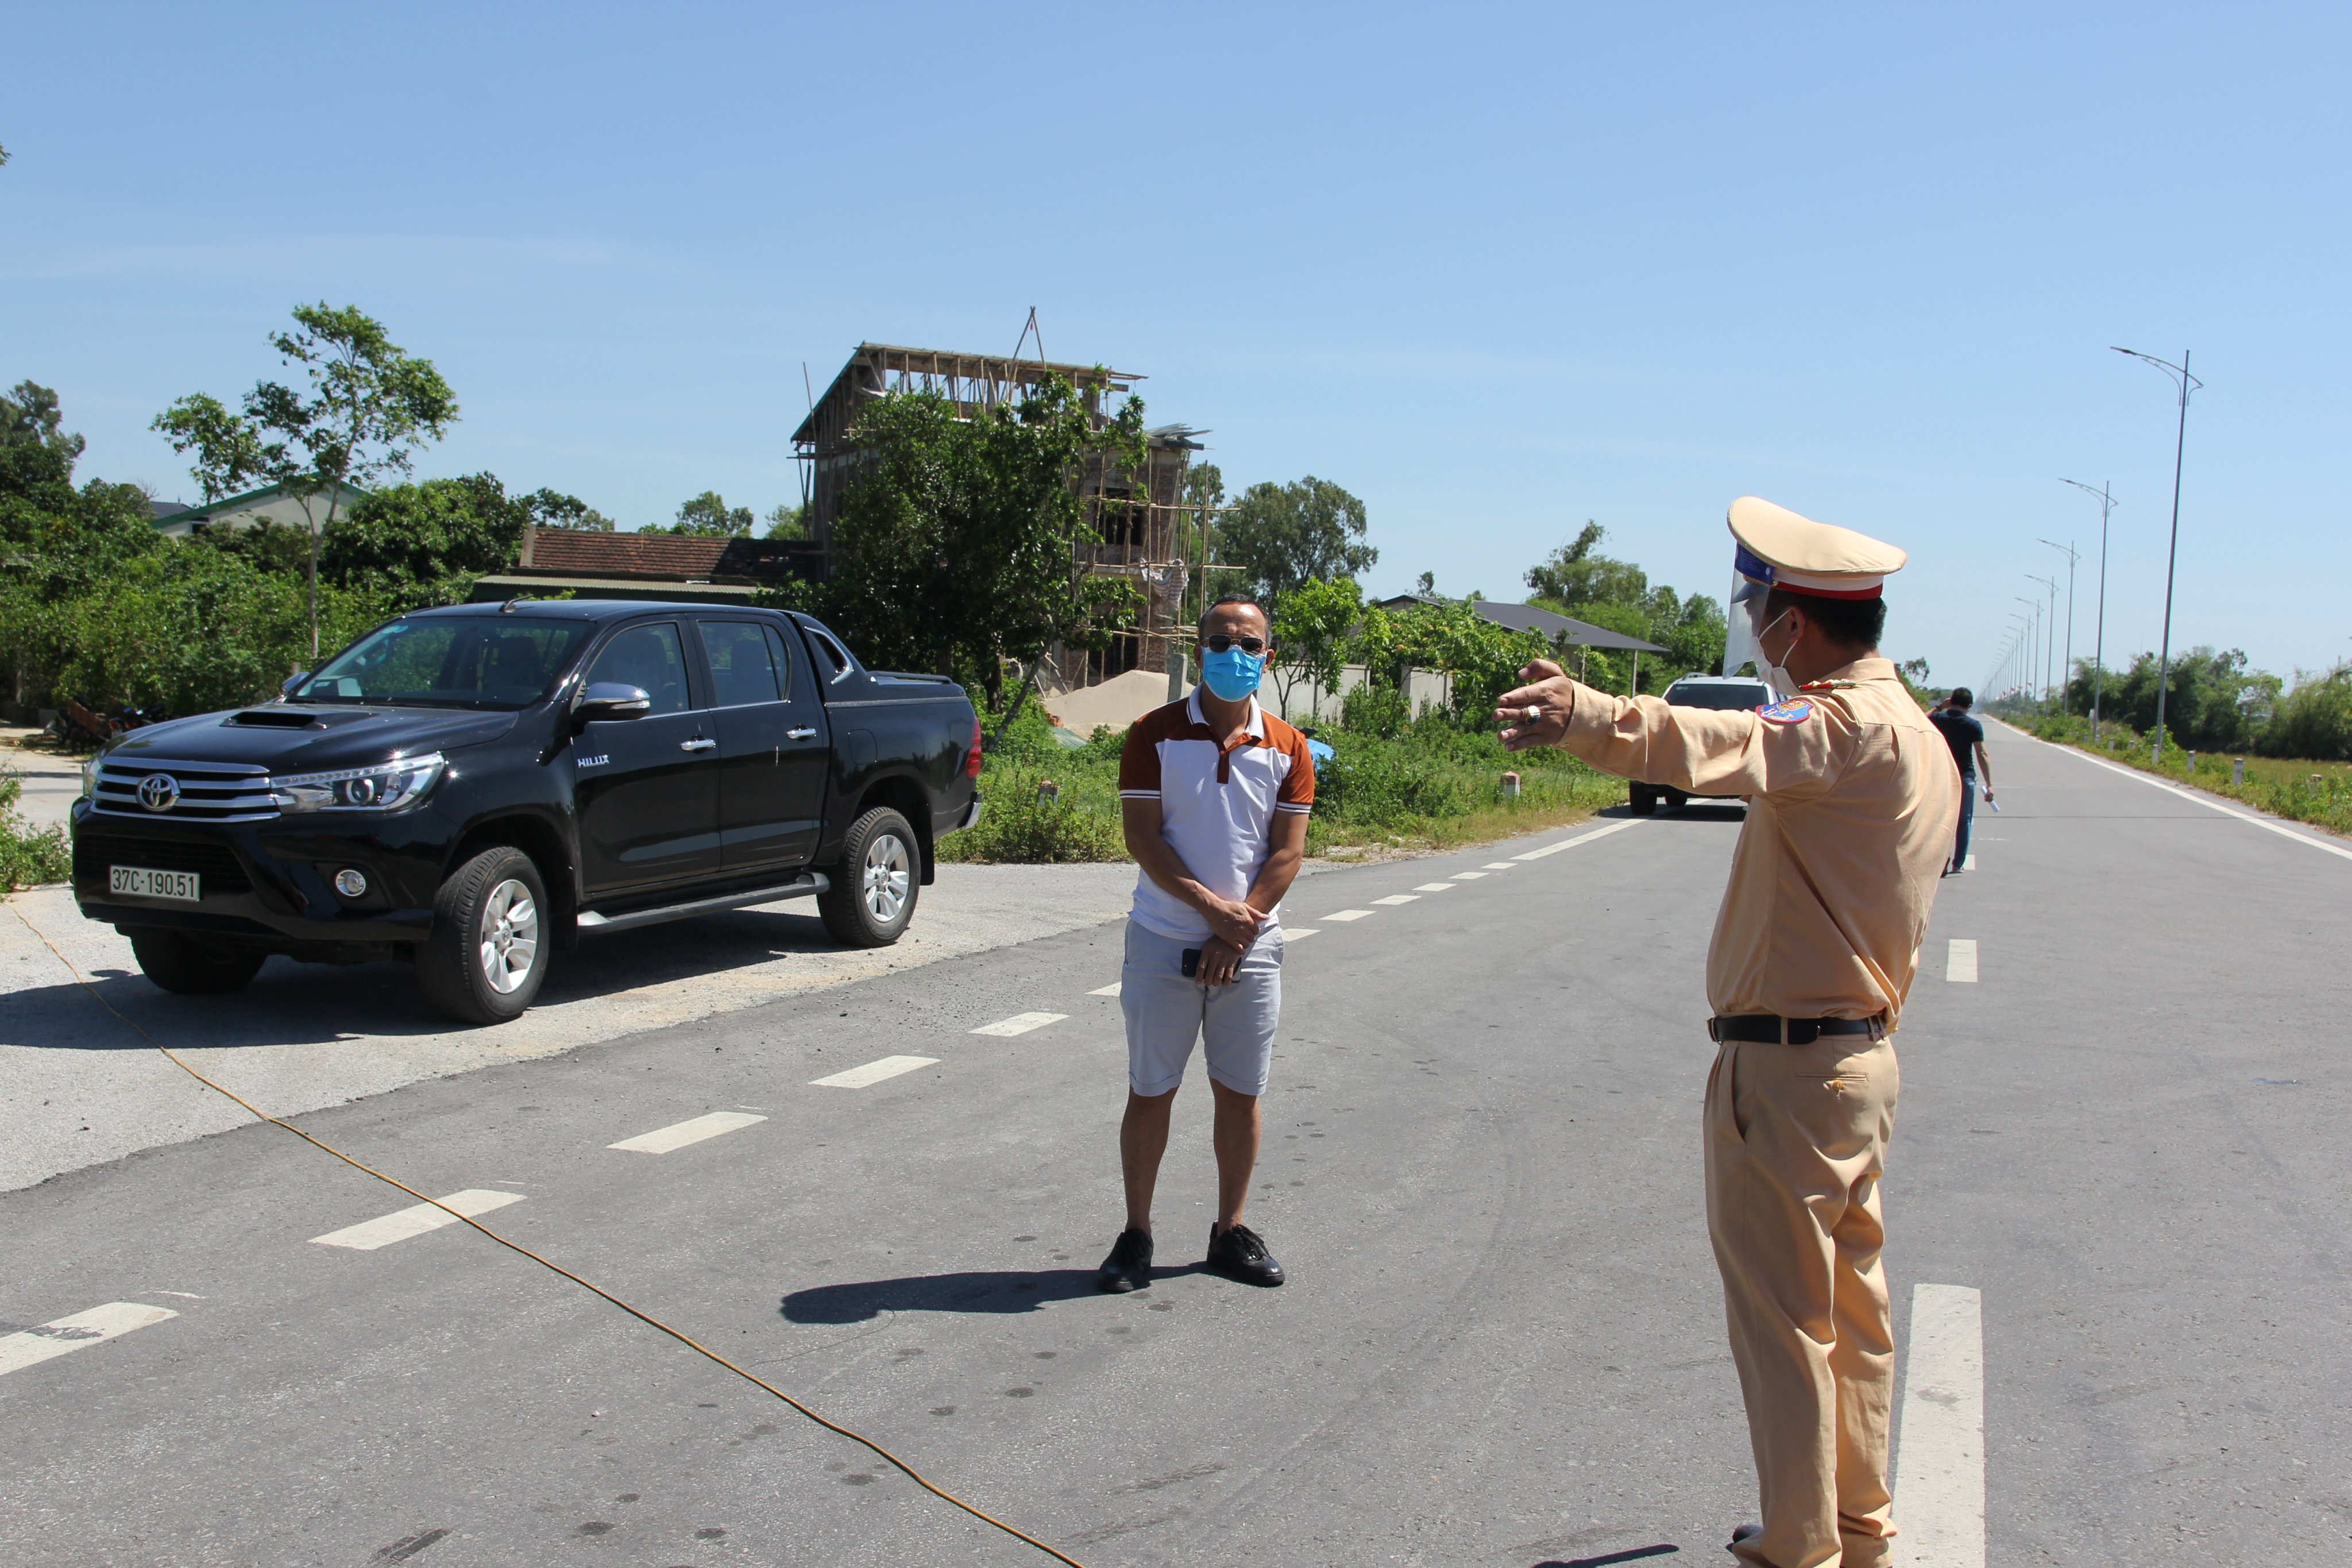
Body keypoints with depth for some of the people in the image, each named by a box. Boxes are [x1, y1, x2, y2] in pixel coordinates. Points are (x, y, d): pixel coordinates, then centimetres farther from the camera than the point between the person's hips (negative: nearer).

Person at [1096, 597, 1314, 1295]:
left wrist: (1238, 930, -12)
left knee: (1240, 1094, 8)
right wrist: (1213, 908, -17)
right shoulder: (1155, 735, -2)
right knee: (1150, 1092, 4)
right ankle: (1136, 1234, 15)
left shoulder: (1288, 748, 3)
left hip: (1250, 948, 2)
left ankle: (1231, 1232, 22)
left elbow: (1287, 852, -1)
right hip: (1164, 942, -2)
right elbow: (1141, 838, -8)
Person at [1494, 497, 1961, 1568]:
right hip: (1862, 1051, 10)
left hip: (1787, 1068, -10)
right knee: (1849, 1306, 20)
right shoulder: (1915, 734, 12)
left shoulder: (1851, 727, -20)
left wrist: (1585, 715, -57)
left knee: (1780, 1316, 1)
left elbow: (1717, 747, -41)